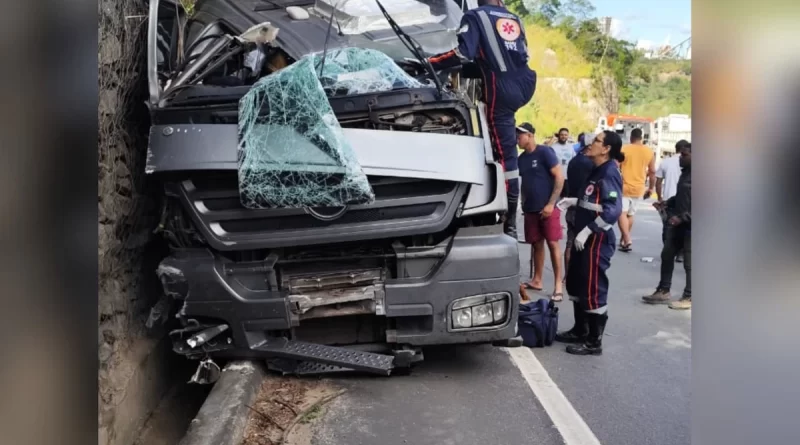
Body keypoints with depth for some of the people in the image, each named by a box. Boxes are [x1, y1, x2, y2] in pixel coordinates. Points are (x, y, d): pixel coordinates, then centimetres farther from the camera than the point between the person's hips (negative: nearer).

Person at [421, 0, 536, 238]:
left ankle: (511, 220, -2)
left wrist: (427, 63, -8)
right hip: (524, 84, 6)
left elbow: (464, 53, -15)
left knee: (506, 154, -5)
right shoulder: (514, 19, 18)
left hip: (501, 90, -6)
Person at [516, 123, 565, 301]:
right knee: (536, 244, 10)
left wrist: (551, 203, -16)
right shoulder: (521, 158, 10)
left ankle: (558, 285, -3)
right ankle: (536, 280, 18)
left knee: (552, 243, -6)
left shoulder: (545, 152, -9)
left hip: (548, 207, -6)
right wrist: (523, 203, 9)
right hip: (530, 209, 6)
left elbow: (560, 177, -11)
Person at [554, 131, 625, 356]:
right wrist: (573, 201, 11)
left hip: (597, 241, -10)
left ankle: (594, 342, 6)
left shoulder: (609, 173, -17)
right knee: (576, 284, 19)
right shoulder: (597, 170, 14)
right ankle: (580, 330, 33)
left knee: (593, 290, -4)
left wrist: (587, 231, -26)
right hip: (584, 238, 10)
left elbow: (613, 210, -26)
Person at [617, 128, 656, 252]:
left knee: (622, 213, -6)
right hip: (639, 189, 4)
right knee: (630, 214, 16)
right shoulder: (649, 152, 4)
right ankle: (623, 240, 23)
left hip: (624, 187, -4)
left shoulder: (624, 149, -7)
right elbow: (652, 172, 7)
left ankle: (627, 241, -20)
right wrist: (651, 188, 17)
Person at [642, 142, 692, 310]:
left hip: (690, 225, -9)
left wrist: (682, 217, -24)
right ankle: (663, 291, 26)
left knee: (689, 263, 2)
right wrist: (667, 203, 7)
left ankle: (688, 297, 15)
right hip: (678, 223, 9)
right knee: (667, 255, 14)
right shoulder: (685, 172, 11)